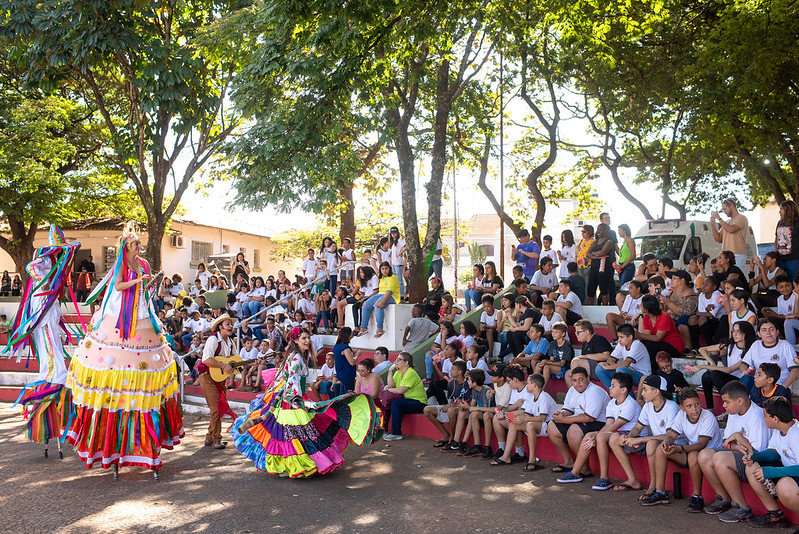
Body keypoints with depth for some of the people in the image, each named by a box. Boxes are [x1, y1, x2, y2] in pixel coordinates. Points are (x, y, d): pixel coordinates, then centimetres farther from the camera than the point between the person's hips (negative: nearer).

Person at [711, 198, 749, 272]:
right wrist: (712, 225, 7)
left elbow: (731, 229, -19)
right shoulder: (727, 222, 23)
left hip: (737, 256, -7)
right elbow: (718, 239, 18)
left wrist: (719, 219, -9)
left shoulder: (741, 218, 0)